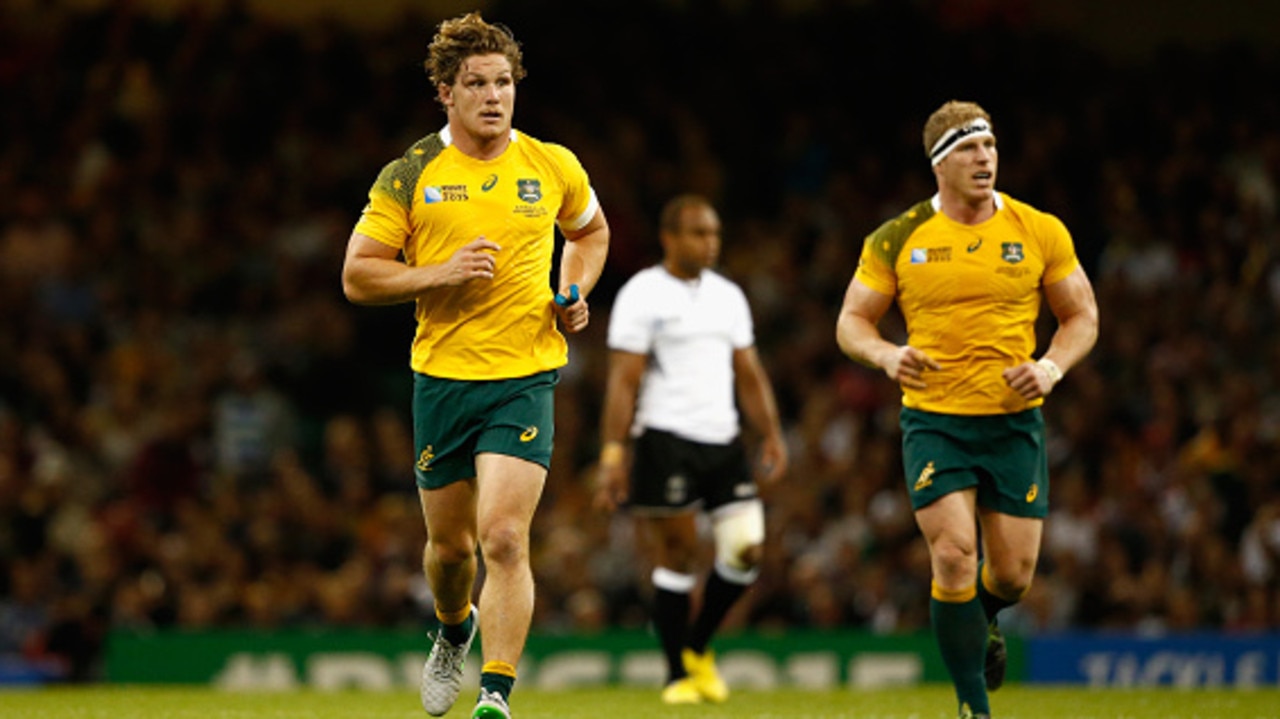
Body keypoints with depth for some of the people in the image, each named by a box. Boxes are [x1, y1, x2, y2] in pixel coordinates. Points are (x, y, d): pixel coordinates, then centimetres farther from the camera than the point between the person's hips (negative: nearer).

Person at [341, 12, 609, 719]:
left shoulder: (552, 166, 3)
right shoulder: (410, 176, -2)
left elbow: (591, 230, 24)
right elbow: (357, 275, 0)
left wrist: (574, 293, 5)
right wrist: (441, 274, -15)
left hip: (525, 376, -1)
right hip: (442, 376, 1)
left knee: (504, 539, -16)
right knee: (450, 545, 14)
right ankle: (454, 632, 47)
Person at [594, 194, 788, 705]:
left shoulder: (728, 296, 16)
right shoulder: (642, 294, -3)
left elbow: (749, 374, 20)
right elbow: (623, 381, -7)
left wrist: (771, 434, 10)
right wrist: (613, 453, -14)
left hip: (723, 440, 6)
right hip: (665, 439, -6)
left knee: (746, 549, -4)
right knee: (677, 557, -4)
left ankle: (697, 647, 17)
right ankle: (679, 675, 5)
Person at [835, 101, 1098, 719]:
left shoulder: (1040, 232, 2)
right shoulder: (898, 239, 0)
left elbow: (1082, 315, 10)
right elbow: (851, 321, 5)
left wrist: (1052, 365, -9)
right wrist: (887, 355, -16)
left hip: (1013, 420, 1)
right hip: (933, 418, -1)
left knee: (1013, 571, 2)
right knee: (955, 556, -15)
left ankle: (983, 617, 41)